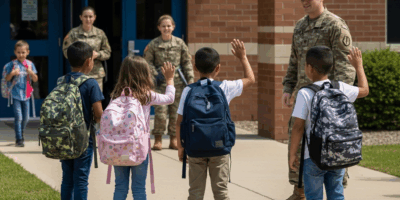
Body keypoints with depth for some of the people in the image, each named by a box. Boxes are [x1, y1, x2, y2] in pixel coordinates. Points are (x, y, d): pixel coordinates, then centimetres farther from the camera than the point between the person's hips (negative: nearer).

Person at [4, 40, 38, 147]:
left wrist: (31, 72, -15)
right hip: (16, 94, -4)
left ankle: (21, 134, 36)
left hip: (26, 94, 4)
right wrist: (12, 73, -21)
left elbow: (35, 79, 4)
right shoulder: (12, 64, -4)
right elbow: (7, 79, -1)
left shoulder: (30, 64, 4)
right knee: (18, 117, -11)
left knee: (26, 118, 12)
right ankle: (19, 139, -5)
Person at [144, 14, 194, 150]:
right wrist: (155, 74, -8)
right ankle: (158, 139, 2)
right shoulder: (153, 44, 2)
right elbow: (148, 62, 6)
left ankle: (173, 139, 15)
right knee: (160, 112, -9)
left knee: (176, 111, 5)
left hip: (177, 81, 2)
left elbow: (187, 62, 9)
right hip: (161, 82, -2)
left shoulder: (180, 43, 6)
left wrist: (190, 79, 3)